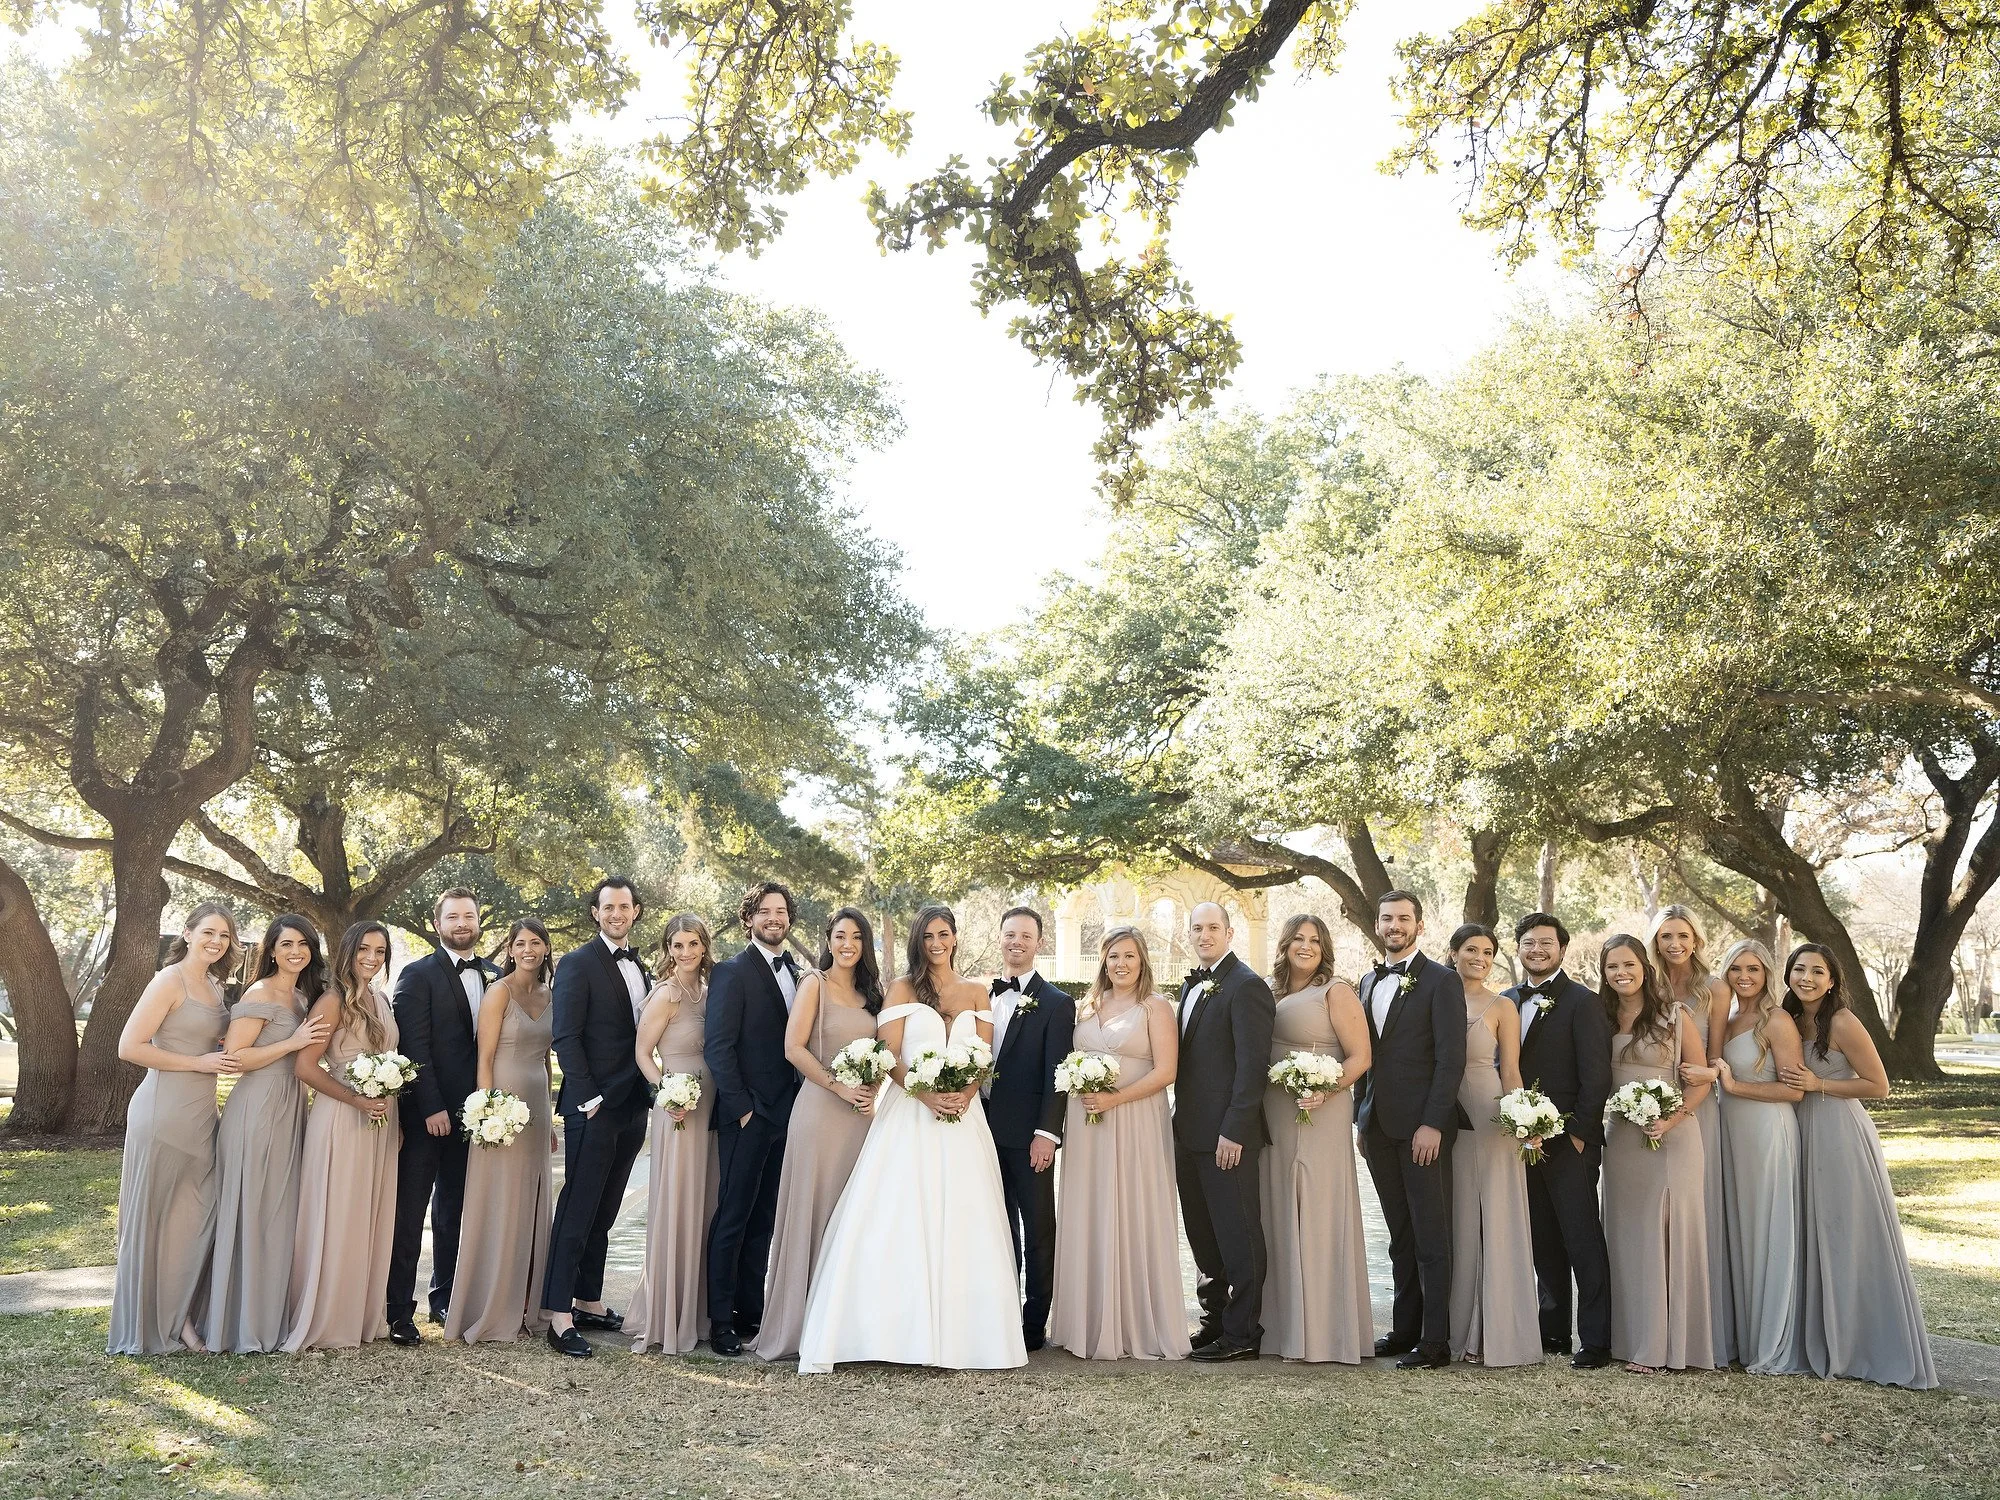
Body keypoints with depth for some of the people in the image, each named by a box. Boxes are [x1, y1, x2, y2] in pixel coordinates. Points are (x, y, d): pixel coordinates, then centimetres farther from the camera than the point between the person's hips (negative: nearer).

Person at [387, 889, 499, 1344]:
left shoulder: (494, 976, 9)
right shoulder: (418, 975, -6)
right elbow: (414, 1047, -12)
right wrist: (432, 1108, -17)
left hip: (471, 1112, 5)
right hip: (426, 1112, -5)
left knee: (454, 1210, 14)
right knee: (409, 1214, 0)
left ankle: (445, 1298, 24)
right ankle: (399, 1311, 6)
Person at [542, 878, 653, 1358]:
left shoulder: (639, 968, 16)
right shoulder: (578, 963, -6)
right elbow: (565, 1037, -12)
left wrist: (647, 1100, 10)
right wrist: (588, 1097, -17)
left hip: (632, 1107, 7)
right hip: (594, 1106, -7)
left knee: (603, 1212, 13)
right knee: (577, 1209, -5)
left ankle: (589, 1301, 21)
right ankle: (560, 1317, -3)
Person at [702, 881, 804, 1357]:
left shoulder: (795, 972, 13)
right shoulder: (733, 972, -7)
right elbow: (718, 1046, -12)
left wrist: (799, 1103, 5)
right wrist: (741, 1107, -14)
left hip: (784, 1115, 6)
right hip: (747, 1115, -6)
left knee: (763, 1218, 11)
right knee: (733, 1215, -1)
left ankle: (751, 1311, 19)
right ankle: (720, 1319, 6)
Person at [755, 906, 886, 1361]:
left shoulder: (869, 992, 14)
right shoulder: (815, 983, -4)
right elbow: (793, 1048, -11)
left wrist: (873, 1091, 1)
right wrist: (840, 1087, -14)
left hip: (860, 1114, 6)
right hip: (820, 1110, -6)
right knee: (813, 1214, -1)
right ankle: (799, 1322, 8)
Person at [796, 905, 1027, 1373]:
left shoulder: (976, 993, 13)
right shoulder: (903, 989, 6)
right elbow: (889, 1056, -2)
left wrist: (965, 1094, -12)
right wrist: (926, 1095, -16)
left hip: (962, 1117, 2)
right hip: (909, 1114, -2)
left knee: (959, 1222, -1)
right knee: (897, 1223, -7)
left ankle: (954, 1333, 6)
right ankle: (900, 1329, -5)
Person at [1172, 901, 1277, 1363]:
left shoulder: (1246, 986, -12)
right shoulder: (1193, 985, 16)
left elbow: (1252, 1064, -17)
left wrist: (1234, 1131, -20)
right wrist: (1179, 1124, 14)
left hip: (1227, 1136, -9)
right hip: (1191, 1132, 9)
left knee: (1237, 1236, 0)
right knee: (1203, 1236, 16)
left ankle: (1243, 1333, 9)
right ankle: (1215, 1321, 27)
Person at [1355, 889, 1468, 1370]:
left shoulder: (1441, 982, -5)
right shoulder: (1368, 983, 16)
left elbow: (1451, 1058, -11)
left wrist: (1433, 1124, -17)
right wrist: (1362, 1119, 14)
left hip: (1422, 1127, -6)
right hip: (1379, 1127, 6)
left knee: (1431, 1236, -2)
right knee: (1400, 1236, 11)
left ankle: (1435, 1341, 2)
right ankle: (1405, 1328, 17)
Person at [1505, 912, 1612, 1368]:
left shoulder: (1583, 1002, -6)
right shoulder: (1508, 1001, 12)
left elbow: (1596, 1077, -10)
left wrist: (1578, 1134, -13)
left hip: (1569, 1142, -6)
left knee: (1584, 1242, -2)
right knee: (1544, 1243, 12)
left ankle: (1595, 1340, 4)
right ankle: (1553, 1330, 21)